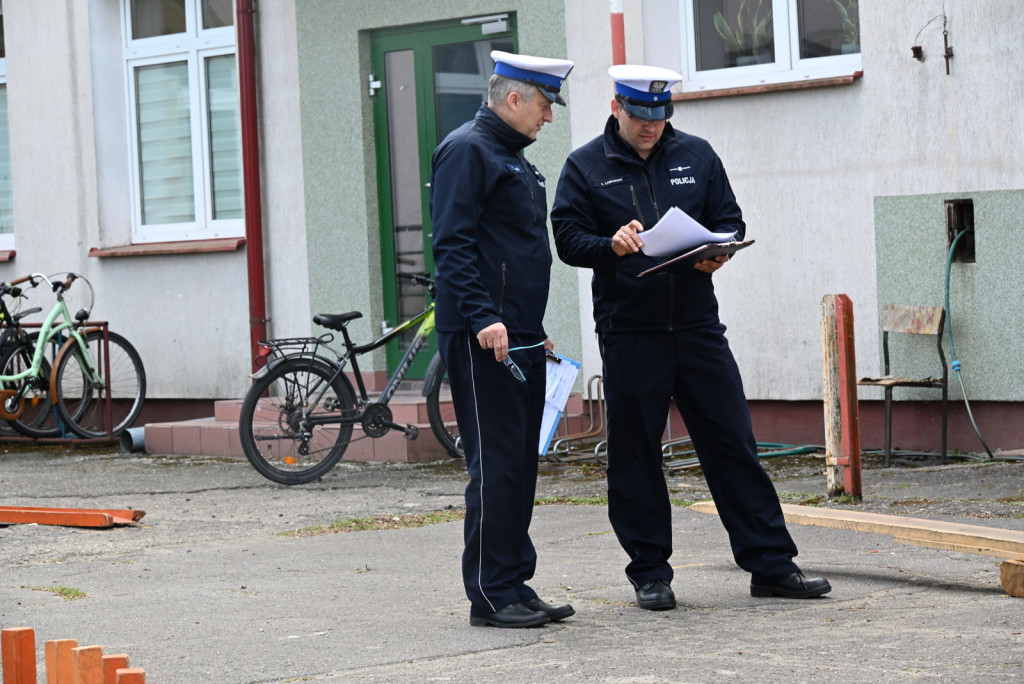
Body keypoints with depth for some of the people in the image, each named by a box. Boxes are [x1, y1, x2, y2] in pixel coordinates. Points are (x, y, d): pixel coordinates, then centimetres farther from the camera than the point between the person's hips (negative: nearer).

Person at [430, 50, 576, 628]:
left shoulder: (516, 161, 21)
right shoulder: (467, 149, -9)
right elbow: (453, 244, -18)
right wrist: (483, 317, -25)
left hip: (519, 338, 10)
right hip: (482, 338, -10)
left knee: (521, 465, 10)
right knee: (496, 465, -8)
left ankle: (516, 585, 15)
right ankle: (491, 595, -4)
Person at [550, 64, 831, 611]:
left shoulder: (696, 156, 11)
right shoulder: (586, 167, 3)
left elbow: (730, 219, 13)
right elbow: (568, 239, -3)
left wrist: (717, 252, -9)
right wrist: (612, 246, -22)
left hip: (697, 325, 2)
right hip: (628, 334, -2)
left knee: (733, 443, 2)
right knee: (634, 453, 3)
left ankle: (771, 565, 6)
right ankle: (650, 573, 13)